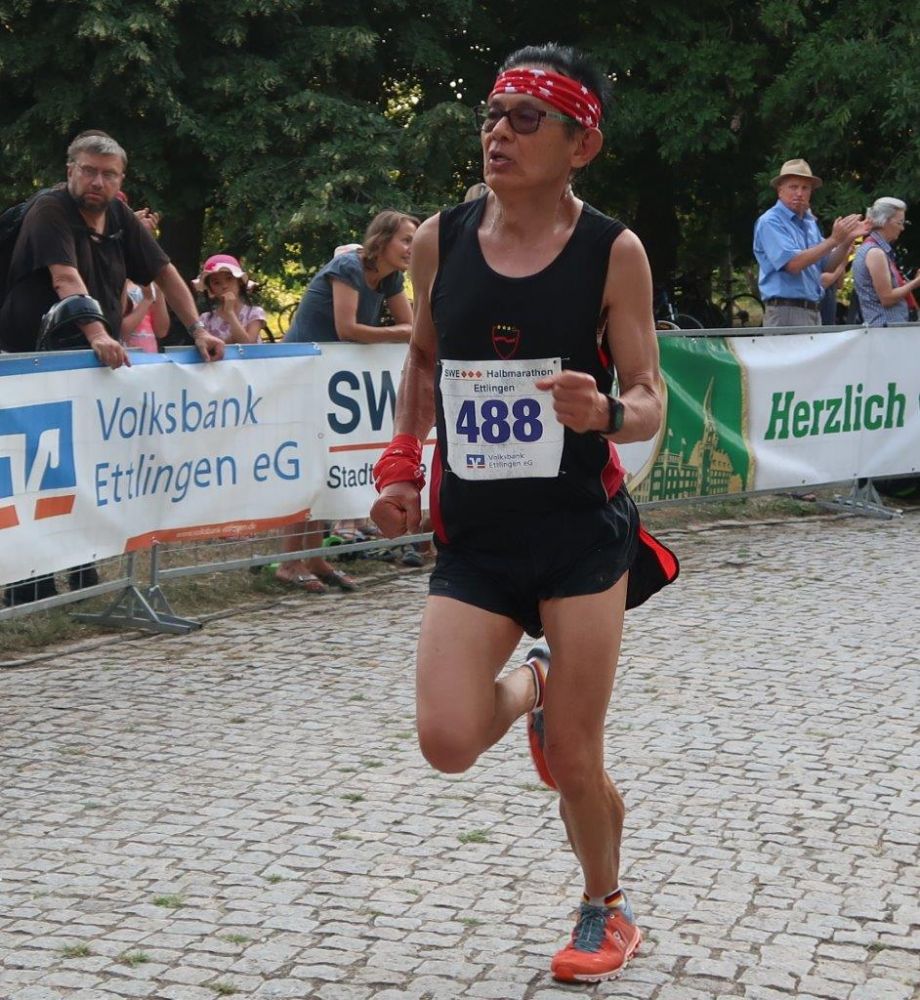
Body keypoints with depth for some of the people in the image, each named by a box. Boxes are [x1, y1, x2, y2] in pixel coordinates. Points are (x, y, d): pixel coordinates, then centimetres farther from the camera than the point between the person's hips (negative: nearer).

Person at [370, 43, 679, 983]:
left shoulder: (612, 251, -7)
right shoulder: (439, 239, 1)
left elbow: (650, 402, -5)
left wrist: (606, 411, -28)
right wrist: (401, 463, 7)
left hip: (581, 529, -2)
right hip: (474, 531, 3)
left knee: (575, 762, 2)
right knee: (447, 743, -12)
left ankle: (606, 911, 33)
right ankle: (530, 688, 26)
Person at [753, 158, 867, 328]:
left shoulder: (810, 222, 16)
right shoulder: (770, 222, -9)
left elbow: (827, 266, 16)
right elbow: (793, 264, -21)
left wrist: (847, 240, 0)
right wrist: (833, 240, -19)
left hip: (814, 312, 8)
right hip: (786, 313, -8)